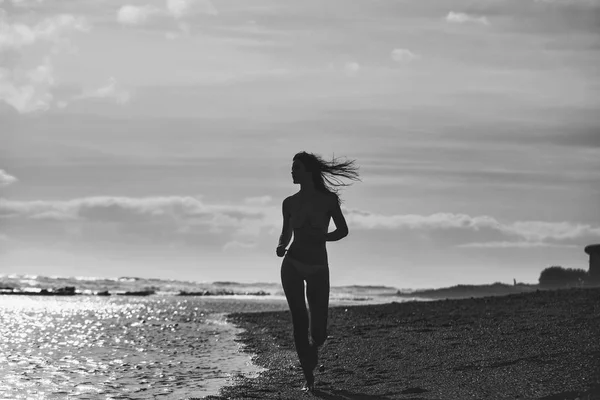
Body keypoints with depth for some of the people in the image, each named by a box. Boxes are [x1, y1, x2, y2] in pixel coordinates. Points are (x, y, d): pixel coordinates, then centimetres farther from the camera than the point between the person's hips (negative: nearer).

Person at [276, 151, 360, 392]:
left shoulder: (328, 199, -2)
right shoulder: (290, 203, 5)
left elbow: (343, 230, 6)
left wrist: (319, 237, -8)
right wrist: (281, 247, -6)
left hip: (318, 267, -1)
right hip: (292, 266, 1)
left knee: (318, 331, -2)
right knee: (299, 322, -6)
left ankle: (312, 349, 36)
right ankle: (308, 377, 5)